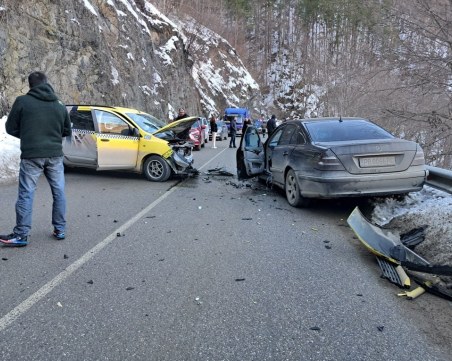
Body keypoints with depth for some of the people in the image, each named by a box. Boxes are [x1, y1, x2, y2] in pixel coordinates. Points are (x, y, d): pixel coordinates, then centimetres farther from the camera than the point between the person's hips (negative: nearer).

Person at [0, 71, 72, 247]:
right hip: (55, 155, 3)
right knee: (59, 192, 11)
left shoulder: (22, 101, -3)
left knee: (26, 194, 2)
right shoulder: (59, 104, 8)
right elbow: (67, 131, 15)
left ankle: (21, 235, 4)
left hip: (31, 155, -3)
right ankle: (60, 230, 16)